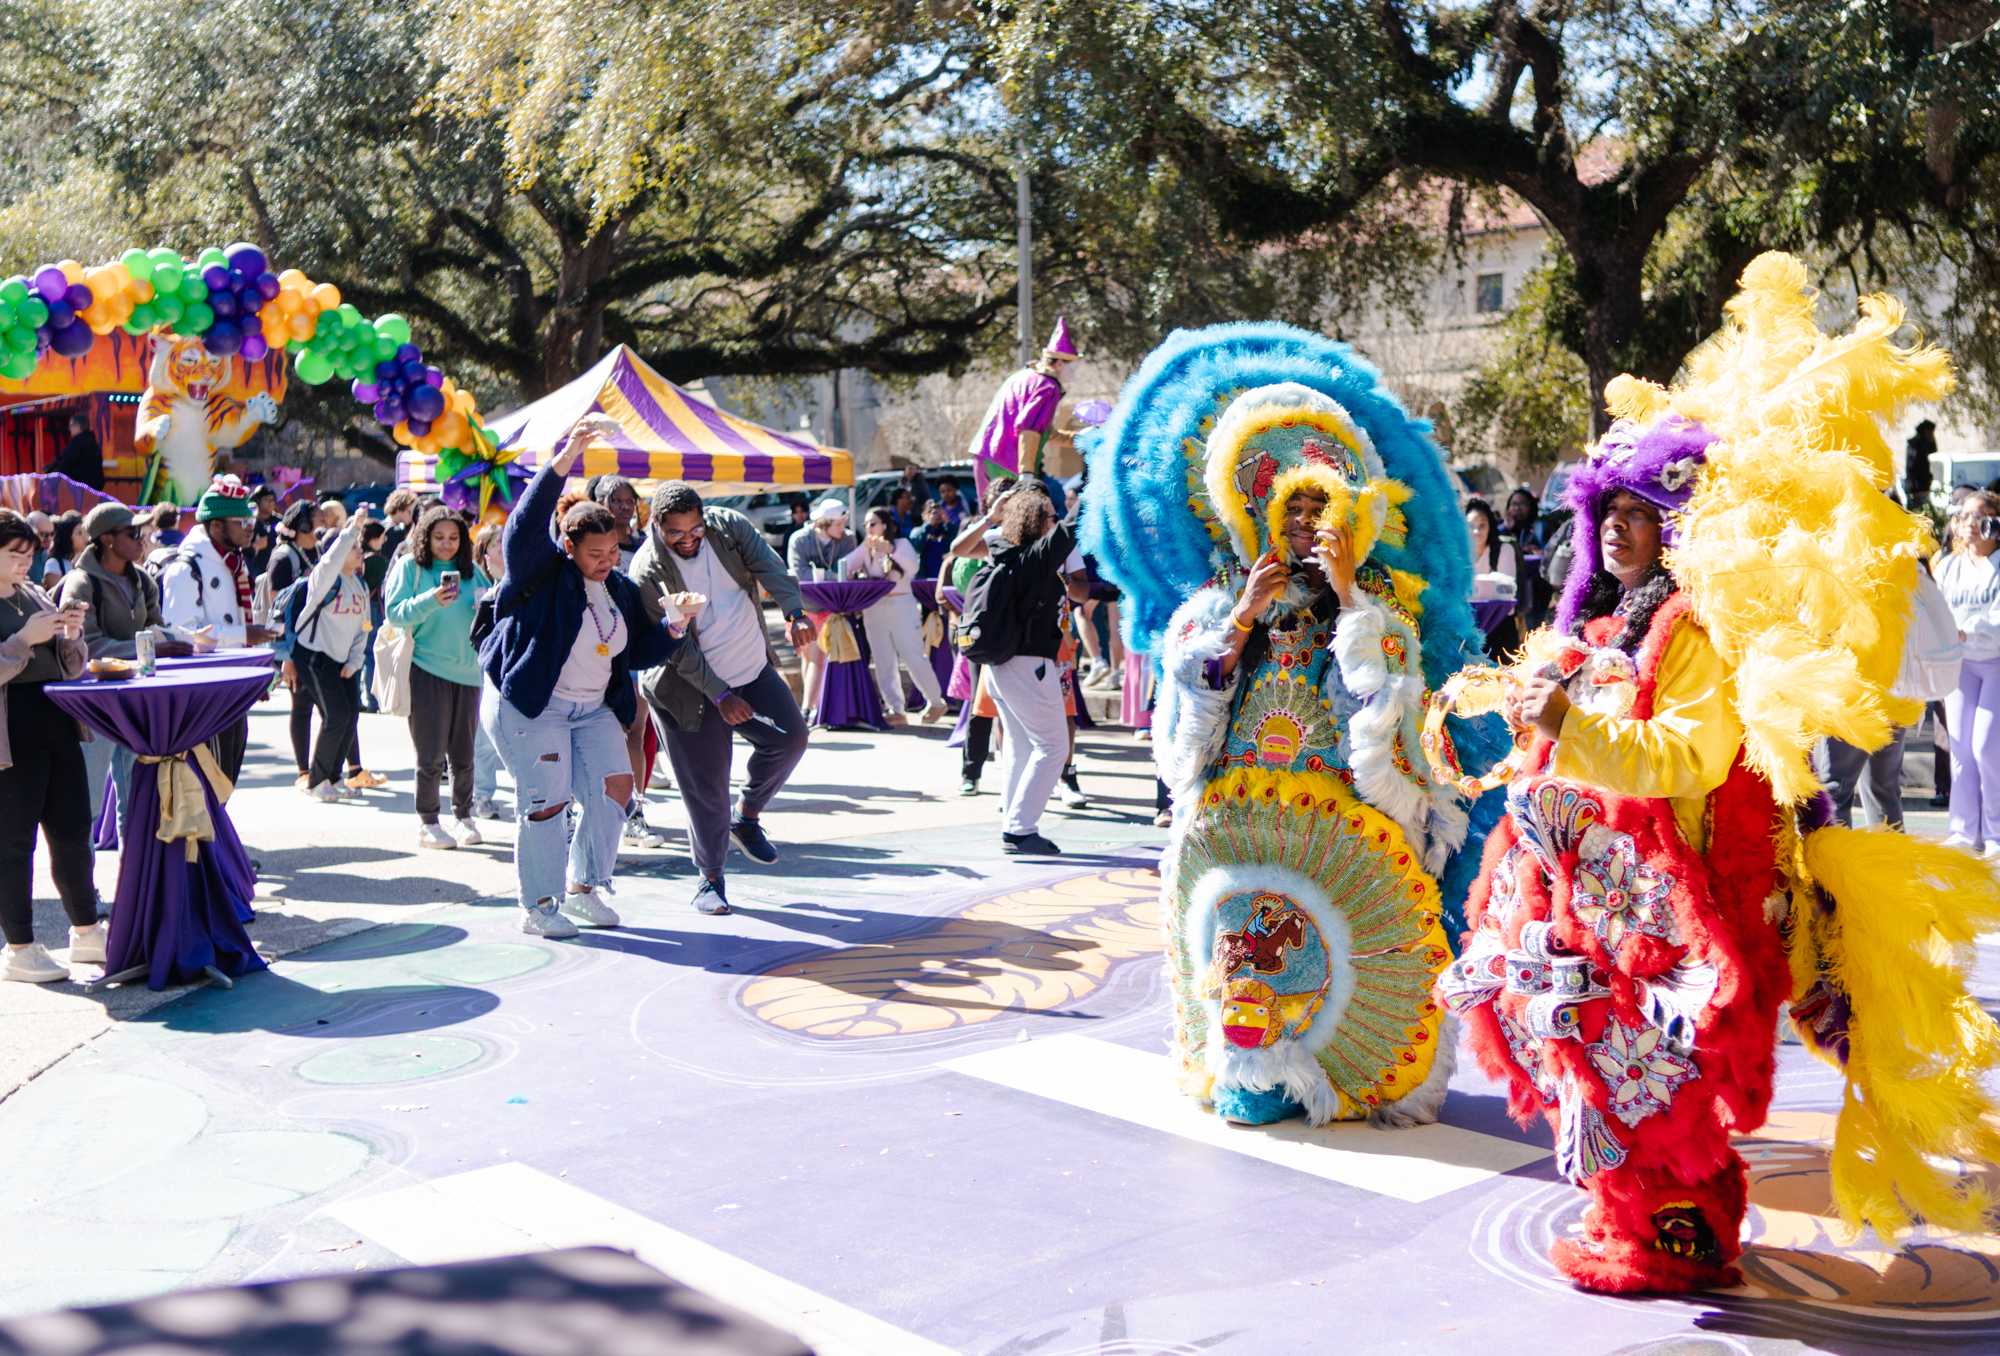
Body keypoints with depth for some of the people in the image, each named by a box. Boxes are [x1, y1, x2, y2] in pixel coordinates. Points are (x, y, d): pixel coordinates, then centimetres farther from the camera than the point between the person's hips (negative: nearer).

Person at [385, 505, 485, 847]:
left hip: (467, 670, 4)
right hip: (427, 670, -4)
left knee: (464, 754, 9)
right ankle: (427, 823, 9)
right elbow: (394, 612, -8)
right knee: (431, 754, -2)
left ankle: (463, 817, 22)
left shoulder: (470, 570, 12)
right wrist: (431, 600, -22)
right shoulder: (409, 566, 1)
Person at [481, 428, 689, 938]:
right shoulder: (542, 572, -9)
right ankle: (537, 905, 6)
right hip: (529, 706, -6)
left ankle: (583, 887, 16)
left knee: (615, 787, -1)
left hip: (595, 709, 7)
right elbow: (525, 525, -28)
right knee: (546, 800, -8)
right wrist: (564, 460, -35)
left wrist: (673, 624, -7)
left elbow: (641, 651, 13)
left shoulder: (622, 590, 10)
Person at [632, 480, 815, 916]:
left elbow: (770, 567, -15)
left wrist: (794, 613, -34)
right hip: (692, 689, -4)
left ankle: (746, 817, 18)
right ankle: (710, 876, 16)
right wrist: (719, 695, -21)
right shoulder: (647, 572, -18)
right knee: (706, 785, -1)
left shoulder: (729, 526, -6)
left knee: (790, 738, -6)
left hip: (754, 670, 4)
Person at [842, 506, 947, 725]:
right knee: (883, 663, -1)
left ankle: (936, 702, 9)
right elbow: (845, 567, 1)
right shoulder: (865, 549, 13)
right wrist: (865, 547, -6)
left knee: (914, 658, -6)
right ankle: (896, 711, 0)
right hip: (873, 610, 4)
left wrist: (891, 551, -23)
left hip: (901, 606, -4)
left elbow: (912, 568, -12)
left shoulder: (901, 544, 4)